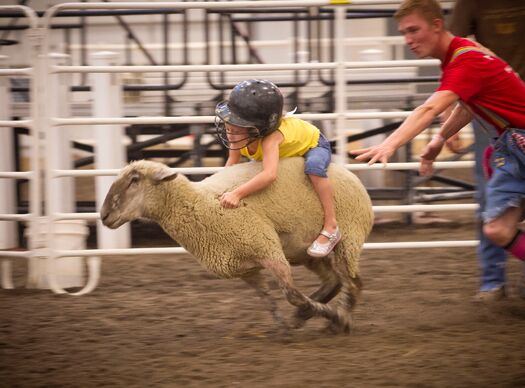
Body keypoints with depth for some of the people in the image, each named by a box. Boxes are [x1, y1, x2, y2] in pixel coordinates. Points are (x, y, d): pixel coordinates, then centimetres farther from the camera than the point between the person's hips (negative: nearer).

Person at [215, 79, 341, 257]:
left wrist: (237, 194, -64)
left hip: (313, 144, -8)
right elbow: (232, 162, -7)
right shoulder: (239, 136, -25)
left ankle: (330, 228, -30)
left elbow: (270, 174, -60)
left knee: (314, 167, -38)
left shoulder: (269, 139, -47)